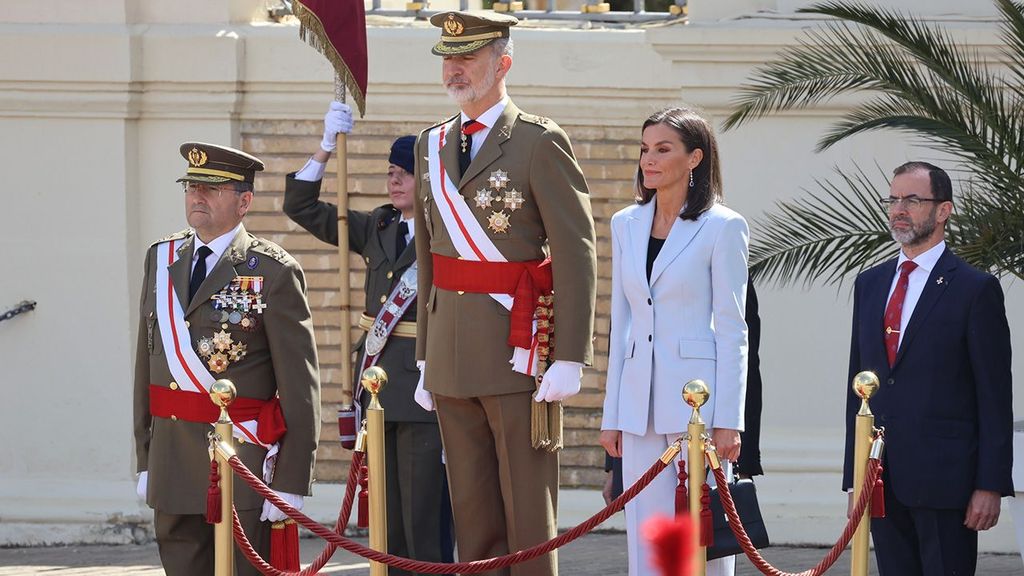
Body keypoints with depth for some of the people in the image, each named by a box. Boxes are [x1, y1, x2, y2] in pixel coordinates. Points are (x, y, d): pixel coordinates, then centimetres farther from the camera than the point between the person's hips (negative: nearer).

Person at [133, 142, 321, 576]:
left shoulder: (273, 272, -6)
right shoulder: (161, 260, 11)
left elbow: (300, 384, -7)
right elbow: (146, 361, 14)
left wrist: (290, 482, -11)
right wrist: (145, 458, 10)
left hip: (242, 459, -5)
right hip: (172, 457, 5)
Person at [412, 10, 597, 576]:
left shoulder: (540, 142, -6)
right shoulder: (432, 144, 13)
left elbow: (576, 254, -9)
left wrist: (570, 359, -15)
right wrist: (426, 357, 16)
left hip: (518, 349, -6)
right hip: (451, 353, 6)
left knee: (528, 508, -2)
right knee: (472, 510, 9)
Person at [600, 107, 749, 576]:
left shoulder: (722, 226, -4)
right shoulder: (626, 225, 12)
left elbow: (732, 329, -5)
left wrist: (728, 420, -10)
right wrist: (612, 415, 12)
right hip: (640, 397, 5)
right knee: (646, 537, 5)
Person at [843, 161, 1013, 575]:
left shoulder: (976, 289, -3)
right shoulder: (869, 284, 16)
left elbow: (994, 397, -5)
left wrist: (990, 485, -11)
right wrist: (853, 478, 12)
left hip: (945, 479, -6)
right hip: (883, 483, 6)